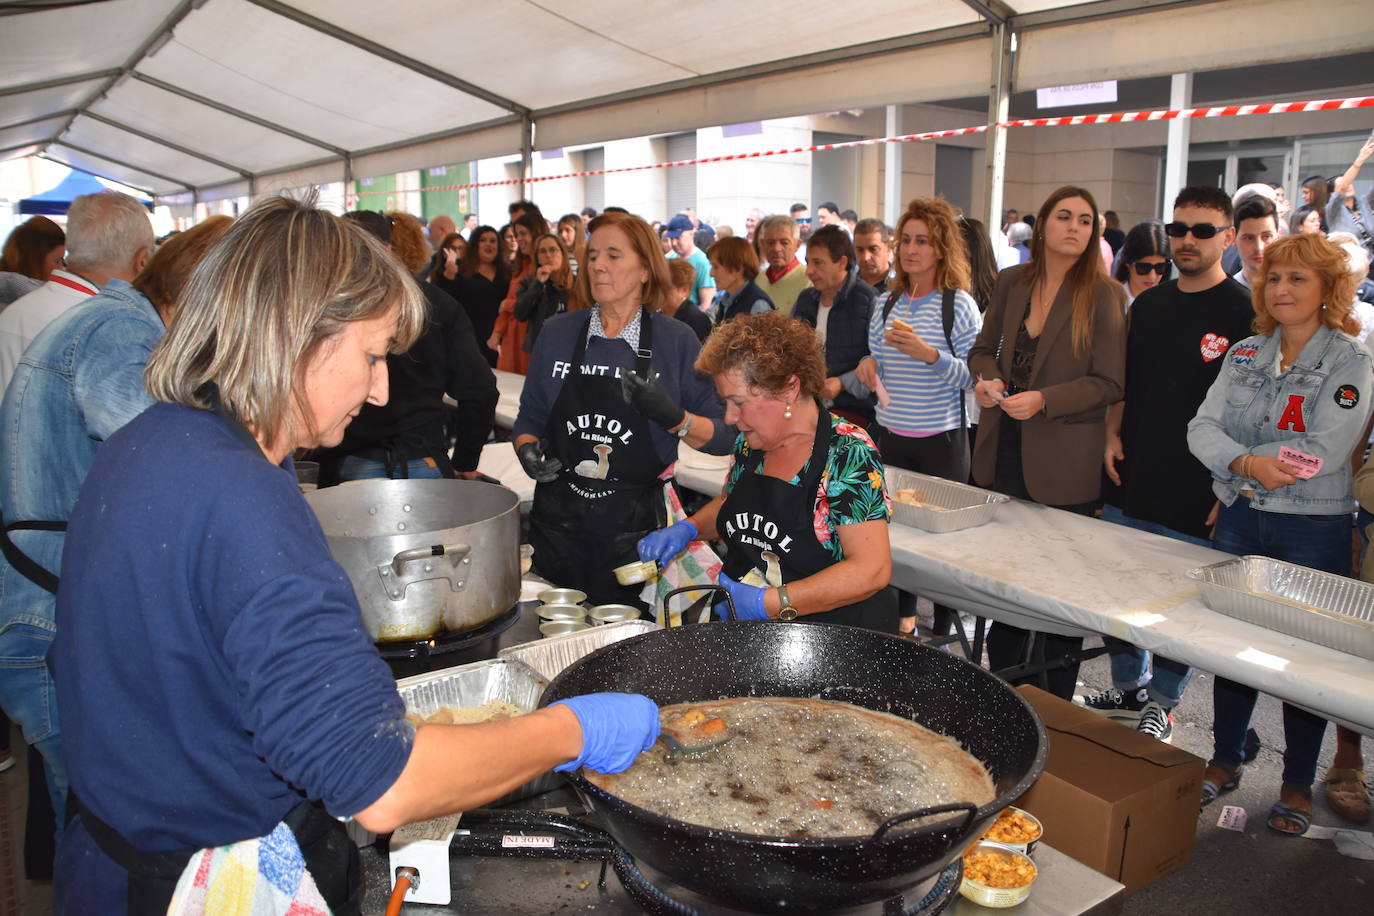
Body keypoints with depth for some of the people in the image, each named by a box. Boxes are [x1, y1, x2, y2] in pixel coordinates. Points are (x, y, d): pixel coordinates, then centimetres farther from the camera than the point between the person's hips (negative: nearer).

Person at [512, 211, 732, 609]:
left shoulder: (676, 340, -3)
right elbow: (529, 418, 14)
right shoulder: (557, 333, 5)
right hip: (558, 523, 3)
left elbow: (723, 437, -2)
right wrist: (527, 450, -6)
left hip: (636, 530, -2)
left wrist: (673, 417, -19)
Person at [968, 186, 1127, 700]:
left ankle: (1053, 710, 22)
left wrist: (1044, 400, -22)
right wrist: (988, 378, -7)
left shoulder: (1103, 295, -8)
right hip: (1003, 455, 5)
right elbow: (984, 347, 15)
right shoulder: (1012, 282, 6)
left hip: (1063, 464, -5)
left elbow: (1110, 383, -10)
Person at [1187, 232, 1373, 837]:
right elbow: (1202, 428, -3)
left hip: (1314, 532, -4)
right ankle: (1225, 760, 29)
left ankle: (1298, 784, 23)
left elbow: (1323, 452, -18)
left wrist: (1236, 466, -13)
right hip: (1239, 522, 4)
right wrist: (1249, 464, -20)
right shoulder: (1245, 354, 7)